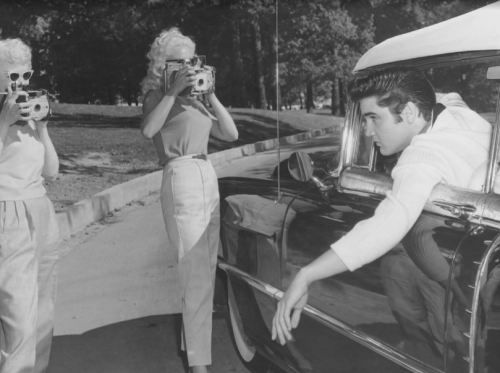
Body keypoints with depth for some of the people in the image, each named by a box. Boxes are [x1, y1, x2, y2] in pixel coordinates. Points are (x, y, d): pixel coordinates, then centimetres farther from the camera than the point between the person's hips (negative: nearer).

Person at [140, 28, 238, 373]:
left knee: (207, 270, 12)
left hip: (209, 179, 7)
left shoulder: (194, 100, 21)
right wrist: (173, 90, -18)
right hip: (182, 180, -7)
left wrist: (211, 95, 5)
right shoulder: (157, 95, 3)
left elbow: (230, 133, 12)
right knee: (197, 276, -8)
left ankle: (194, 340, 26)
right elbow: (148, 130, -19)